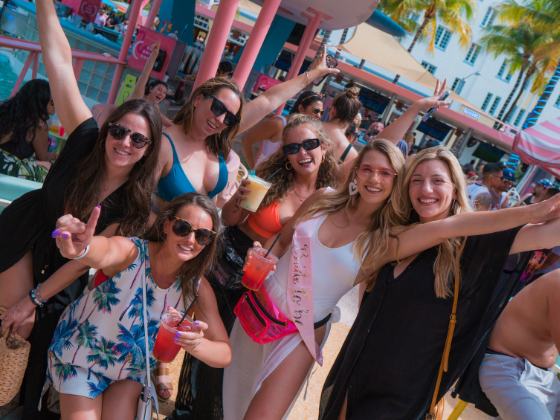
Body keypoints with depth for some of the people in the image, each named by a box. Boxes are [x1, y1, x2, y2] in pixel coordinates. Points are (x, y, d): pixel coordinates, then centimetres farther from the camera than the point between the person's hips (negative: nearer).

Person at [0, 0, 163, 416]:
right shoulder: (86, 140, -20)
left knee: (40, 352, 8)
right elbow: (60, 61, -24)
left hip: (62, 280, 0)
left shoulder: (137, 203, -20)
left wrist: (36, 297, -16)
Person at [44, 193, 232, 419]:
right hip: (81, 356, -3)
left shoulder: (198, 288, -18)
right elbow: (104, 253, -55)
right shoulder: (132, 252, -29)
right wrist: (81, 248, -80)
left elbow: (225, 355, -21)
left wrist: (195, 344, -43)